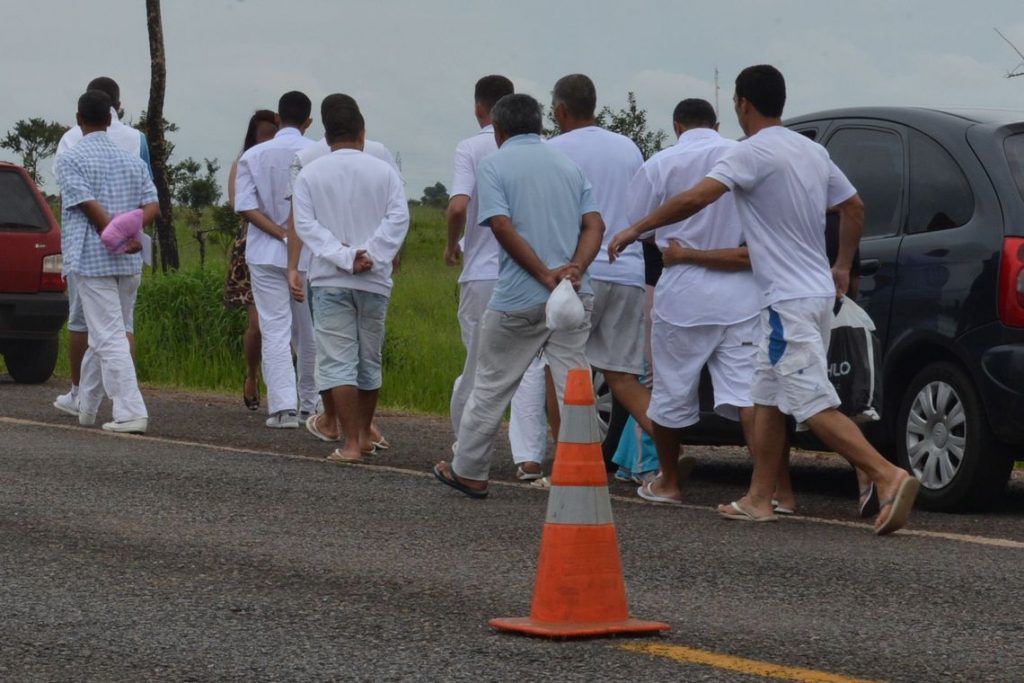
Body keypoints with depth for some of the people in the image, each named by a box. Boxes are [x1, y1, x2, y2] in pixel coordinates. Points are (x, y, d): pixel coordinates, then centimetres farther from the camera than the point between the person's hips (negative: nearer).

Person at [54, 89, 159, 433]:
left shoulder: (70, 159, -4)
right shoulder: (132, 160, 13)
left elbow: (89, 205, -15)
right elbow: (152, 206, 2)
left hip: (91, 260, -6)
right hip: (130, 263, 6)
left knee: (109, 338, -8)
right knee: (102, 337, 16)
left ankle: (131, 413, -16)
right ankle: (85, 408, 27)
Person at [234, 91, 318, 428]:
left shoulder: (254, 156, 0)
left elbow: (245, 205, -8)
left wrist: (282, 234, -10)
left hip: (267, 255, 0)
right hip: (310, 254, 0)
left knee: (275, 330, -3)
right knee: (309, 331, 13)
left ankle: (284, 405, -14)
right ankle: (309, 402, 22)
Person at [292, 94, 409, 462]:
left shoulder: (310, 174, 1)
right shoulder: (384, 172, 2)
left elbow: (305, 224, -8)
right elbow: (398, 218, -9)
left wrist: (343, 257, -13)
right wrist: (371, 255, -12)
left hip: (330, 279, -2)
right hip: (374, 280, 2)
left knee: (338, 360, -3)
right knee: (370, 359, 16)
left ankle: (351, 443, -11)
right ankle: (364, 433, 28)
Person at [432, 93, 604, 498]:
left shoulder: (494, 165, -1)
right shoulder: (568, 165, 14)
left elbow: (502, 227, -14)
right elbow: (594, 224, 3)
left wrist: (545, 275, -15)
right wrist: (574, 268, -11)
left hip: (520, 298, -4)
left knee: (491, 387, 9)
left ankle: (468, 472, 19)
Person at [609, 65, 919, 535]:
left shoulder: (753, 153, -14)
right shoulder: (811, 151, 12)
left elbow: (694, 199, -22)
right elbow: (854, 207, 21)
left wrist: (635, 230, -12)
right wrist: (843, 267, 31)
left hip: (789, 302, -9)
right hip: (818, 291, 9)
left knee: (815, 407, -12)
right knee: (767, 399, 15)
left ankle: (889, 476, -23)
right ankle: (759, 500, 18)